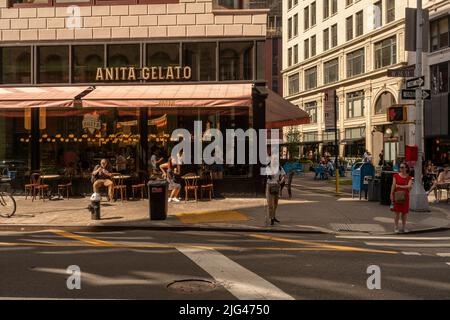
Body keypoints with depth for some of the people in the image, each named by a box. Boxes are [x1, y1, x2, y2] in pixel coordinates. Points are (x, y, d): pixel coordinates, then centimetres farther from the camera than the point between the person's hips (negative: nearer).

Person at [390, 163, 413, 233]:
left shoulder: (409, 177, 5)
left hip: (405, 196, 2)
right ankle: (396, 227, 6)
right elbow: (393, 185, -2)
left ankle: (403, 227, 16)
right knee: (397, 212, -1)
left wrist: (399, 186, -11)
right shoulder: (396, 176, 2)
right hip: (397, 196, -2)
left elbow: (409, 186, -10)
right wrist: (391, 195, -9)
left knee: (404, 212, 6)